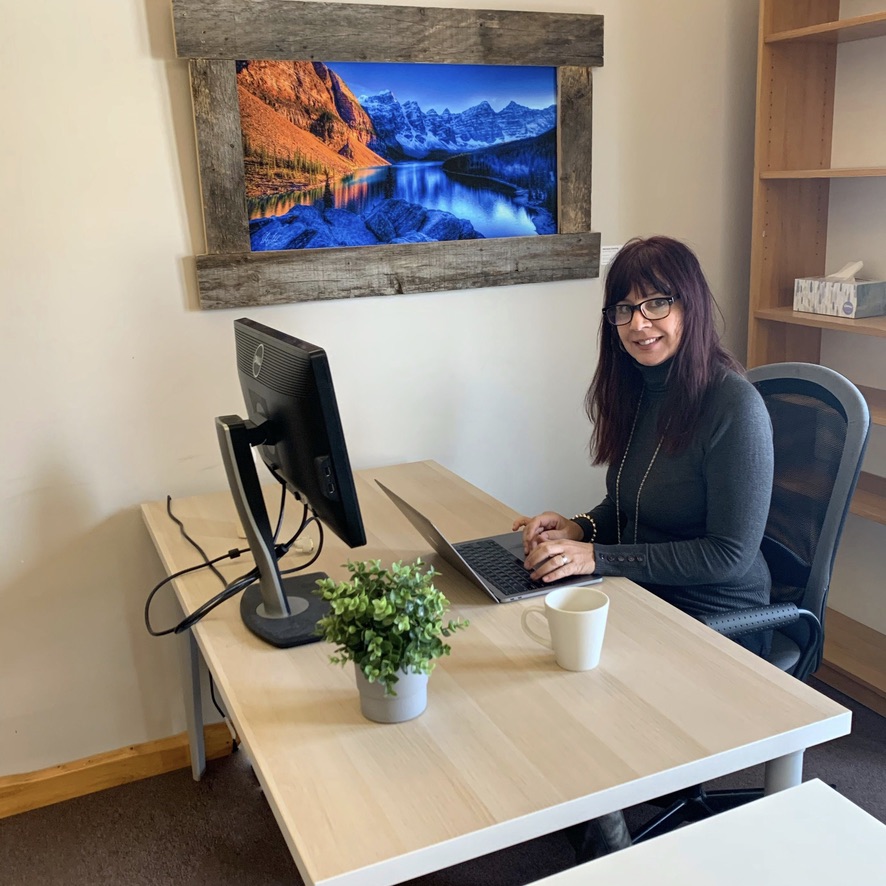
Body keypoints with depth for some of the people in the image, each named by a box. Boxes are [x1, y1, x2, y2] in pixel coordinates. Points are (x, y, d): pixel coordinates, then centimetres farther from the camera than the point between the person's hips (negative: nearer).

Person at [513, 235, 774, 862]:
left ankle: (604, 839, 10)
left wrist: (599, 558, -24)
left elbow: (729, 553, -20)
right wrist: (579, 527, -6)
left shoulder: (734, 406, -20)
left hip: (715, 621, -7)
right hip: (641, 597, 7)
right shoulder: (635, 388, 5)